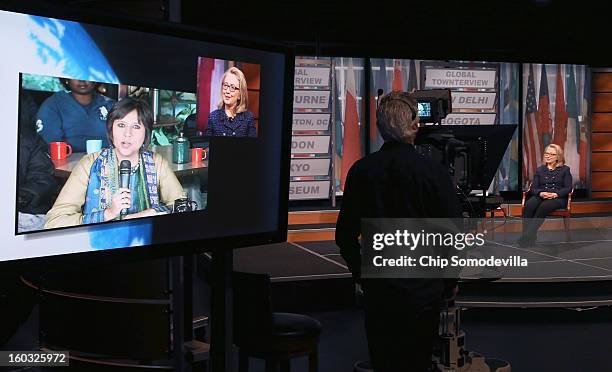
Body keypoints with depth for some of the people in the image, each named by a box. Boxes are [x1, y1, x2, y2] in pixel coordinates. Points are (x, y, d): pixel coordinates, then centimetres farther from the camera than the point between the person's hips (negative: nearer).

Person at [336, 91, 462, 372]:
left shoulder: (360, 171, -5)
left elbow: (345, 236, 1)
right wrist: (450, 282, 6)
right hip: (422, 291, -2)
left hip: (377, 290, 2)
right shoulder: (434, 173, -13)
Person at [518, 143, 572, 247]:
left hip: (558, 198, -3)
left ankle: (528, 236, -42)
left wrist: (556, 194, -15)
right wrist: (541, 193, -11)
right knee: (528, 205, -34)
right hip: (540, 196, 3)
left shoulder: (565, 169, 14)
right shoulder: (540, 170, 22)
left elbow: (568, 188, 4)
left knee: (543, 207, -38)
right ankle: (525, 234, -41)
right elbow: (533, 188, 13)